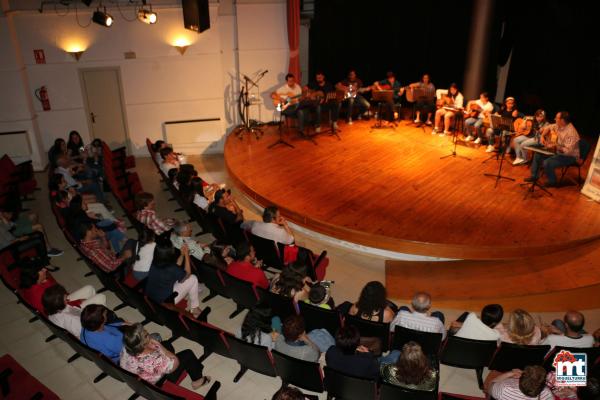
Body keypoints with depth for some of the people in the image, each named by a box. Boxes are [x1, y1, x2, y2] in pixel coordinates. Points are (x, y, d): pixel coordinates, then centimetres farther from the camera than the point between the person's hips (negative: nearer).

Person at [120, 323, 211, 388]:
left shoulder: (126, 348, -30)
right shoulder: (153, 361, -47)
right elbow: (176, 362, -27)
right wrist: (159, 346, -25)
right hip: (161, 383, -6)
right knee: (188, 354, 8)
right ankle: (197, 381, 31)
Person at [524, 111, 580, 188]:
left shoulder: (571, 133, -30)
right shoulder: (559, 125, -4)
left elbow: (568, 151, -33)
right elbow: (548, 127, 16)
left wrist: (555, 146, -36)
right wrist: (542, 136, 0)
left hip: (569, 156, -9)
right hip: (558, 151, 9)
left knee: (547, 163, -27)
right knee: (538, 155, 8)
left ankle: (552, 182, -1)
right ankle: (534, 176, 20)